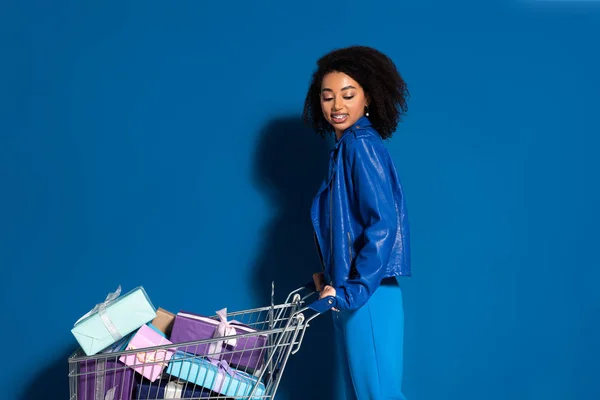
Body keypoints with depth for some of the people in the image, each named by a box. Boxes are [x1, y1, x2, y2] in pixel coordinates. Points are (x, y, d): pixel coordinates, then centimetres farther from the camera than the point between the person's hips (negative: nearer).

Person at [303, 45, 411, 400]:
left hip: (366, 297, -10)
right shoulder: (347, 147, 15)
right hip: (352, 296, 10)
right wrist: (333, 278, 10)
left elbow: (383, 224, -20)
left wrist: (352, 290, -20)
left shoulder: (361, 144, -12)